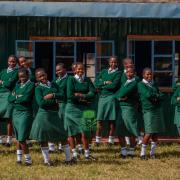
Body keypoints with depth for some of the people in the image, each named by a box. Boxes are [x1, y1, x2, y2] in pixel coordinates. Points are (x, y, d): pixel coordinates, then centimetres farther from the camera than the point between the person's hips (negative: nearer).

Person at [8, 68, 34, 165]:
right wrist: (19, 97, -11)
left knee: (22, 139, -10)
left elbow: (26, 98, -19)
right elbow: (10, 98, 6)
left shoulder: (31, 85, -6)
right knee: (17, 138, 11)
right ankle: (19, 157, 17)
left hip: (25, 113, -7)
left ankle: (28, 159, 1)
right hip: (15, 112, 7)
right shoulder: (18, 85, 14)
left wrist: (16, 97, -3)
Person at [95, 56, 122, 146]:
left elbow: (114, 85, -9)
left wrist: (102, 86, -1)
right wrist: (105, 82, -8)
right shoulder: (103, 72, 19)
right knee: (100, 120, -1)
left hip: (111, 97, -3)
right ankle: (97, 139, 1)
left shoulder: (118, 73, 4)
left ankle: (110, 139, 3)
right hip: (102, 97, 3)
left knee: (112, 120, -3)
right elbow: (96, 82, 8)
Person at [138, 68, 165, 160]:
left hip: (158, 110, 6)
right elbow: (147, 94, -19)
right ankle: (142, 153, 0)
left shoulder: (154, 84, 15)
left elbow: (161, 96, 7)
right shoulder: (141, 84, -3)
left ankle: (152, 152, 14)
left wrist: (156, 97, -13)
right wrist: (157, 95, -4)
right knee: (149, 132, -11)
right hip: (148, 110, -6)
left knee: (156, 132, 5)